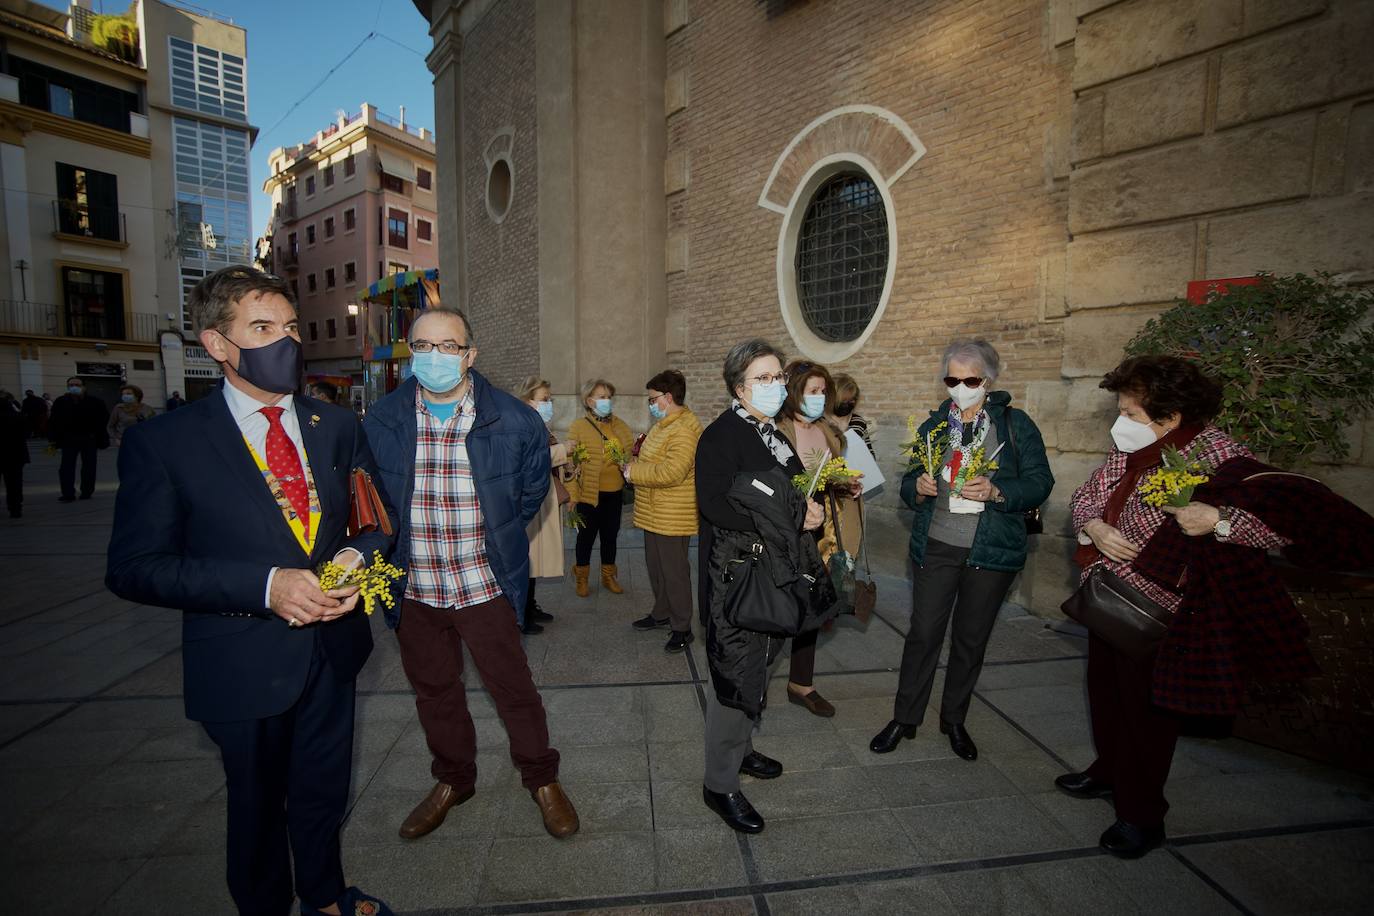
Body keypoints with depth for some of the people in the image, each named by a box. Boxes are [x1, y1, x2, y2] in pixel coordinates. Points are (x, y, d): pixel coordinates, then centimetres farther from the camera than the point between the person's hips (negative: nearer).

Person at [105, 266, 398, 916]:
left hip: (332, 648, 4)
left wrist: (358, 555, -16)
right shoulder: (163, 442, -12)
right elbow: (134, 568, -12)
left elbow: (381, 515, 7)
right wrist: (266, 586, -25)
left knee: (323, 793, 25)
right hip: (246, 664, -3)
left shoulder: (335, 426, 0)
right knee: (258, 806, 21)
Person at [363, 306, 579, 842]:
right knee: (434, 691, 20)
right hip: (413, 590, 3)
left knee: (512, 687, 10)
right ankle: (452, 780, 46)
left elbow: (531, 492, 7)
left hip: (485, 586, -2)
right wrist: (388, 553, 11)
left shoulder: (513, 421, -10)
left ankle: (541, 779, 35)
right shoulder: (380, 422, -4)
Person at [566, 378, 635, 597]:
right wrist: (572, 495, -12)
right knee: (586, 537, 9)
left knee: (610, 536, 15)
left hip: (615, 493, 4)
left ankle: (609, 577, 32)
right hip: (589, 494, -4)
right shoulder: (578, 426, -6)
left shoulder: (619, 425, 8)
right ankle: (582, 579, 28)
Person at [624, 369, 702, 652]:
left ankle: (682, 627, 14)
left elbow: (672, 472, -30)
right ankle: (661, 613, 36)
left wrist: (633, 472, -18)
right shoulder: (663, 424, 14)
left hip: (671, 517, -10)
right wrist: (635, 464, 5)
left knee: (674, 571, 0)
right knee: (656, 566, 20)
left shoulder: (684, 430, -21)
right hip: (654, 513, 10)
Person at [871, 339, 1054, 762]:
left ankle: (954, 720, 31)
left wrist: (996, 491, -23)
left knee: (971, 638, 12)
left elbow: (1040, 482, -5)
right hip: (936, 547, 1)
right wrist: (918, 487, -14)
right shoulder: (933, 426, 7)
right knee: (923, 633, 3)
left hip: (992, 551, -1)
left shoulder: (1016, 424, 0)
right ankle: (905, 718, 20)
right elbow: (908, 484, 9)